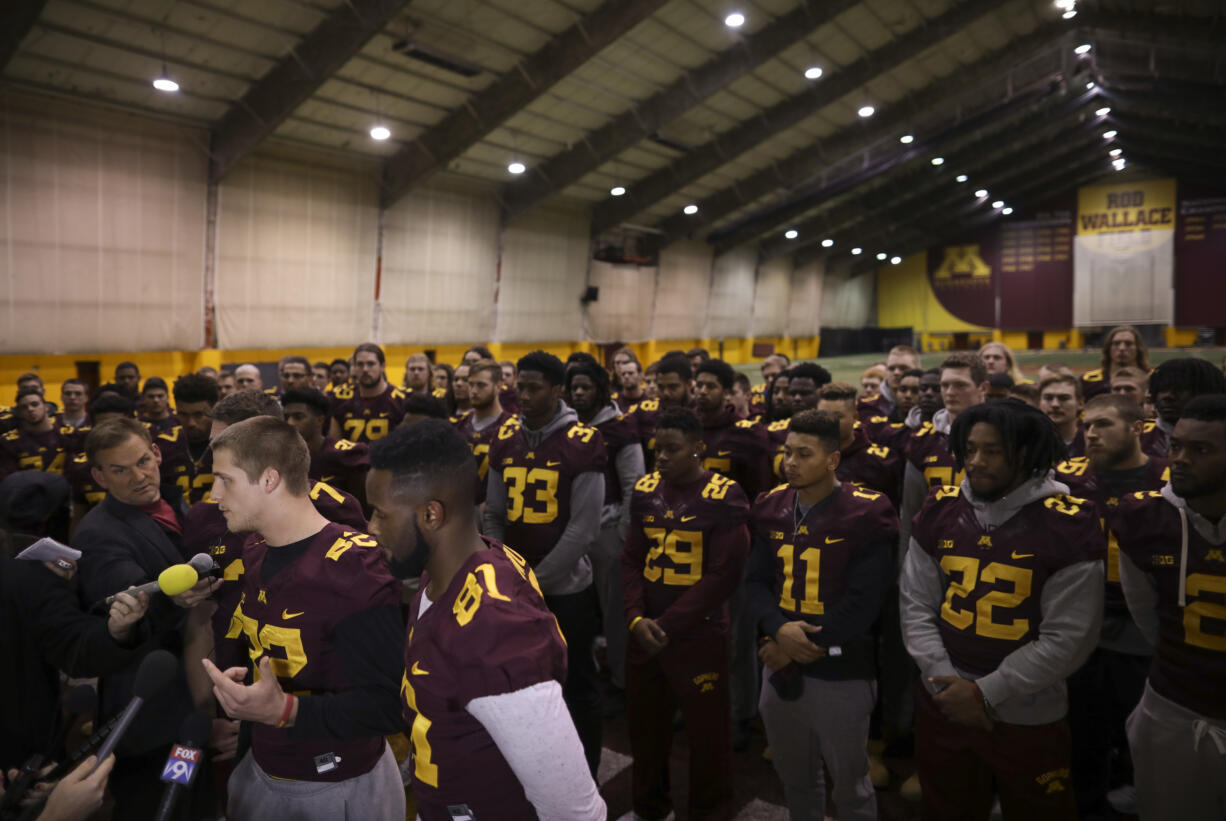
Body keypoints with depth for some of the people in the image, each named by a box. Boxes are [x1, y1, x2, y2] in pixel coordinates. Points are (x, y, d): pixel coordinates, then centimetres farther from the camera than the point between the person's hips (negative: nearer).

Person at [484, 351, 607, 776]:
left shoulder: (583, 443, -13)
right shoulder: (505, 440, 3)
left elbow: (583, 527, -15)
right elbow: (494, 516, 7)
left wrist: (536, 580, -14)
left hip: (567, 585, -4)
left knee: (577, 682, 11)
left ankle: (585, 771, 30)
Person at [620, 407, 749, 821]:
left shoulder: (724, 497, -11)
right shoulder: (645, 490, 4)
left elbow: (724, 575, -13)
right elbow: (631, 560, 7)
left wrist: (668, 625, -14)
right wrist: (636, 618, -7)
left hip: (699, 635, -5)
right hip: (643, 632, 5)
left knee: (706, 730, 9)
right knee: (644, 724, 18)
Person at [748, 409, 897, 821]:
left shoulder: (865, 515, -14)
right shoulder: (771, 508, 2)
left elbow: (862, 603, -17)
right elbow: (756, 581, 2)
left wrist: (802, 645, -15)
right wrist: (779, 629, -17)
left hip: (840, 672, -5)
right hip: (781, 666, 5)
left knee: (849, 785, 15)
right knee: (794, 778, 23)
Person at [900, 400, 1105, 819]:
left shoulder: (1067, 525, -14)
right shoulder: (939, 509, -4)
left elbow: (1068, 638, -15)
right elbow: (915, 606, -1)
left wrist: (986, 691, -16)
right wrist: (947, 681, -11)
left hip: (1028, 715, -3)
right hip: (942, 704, 3)